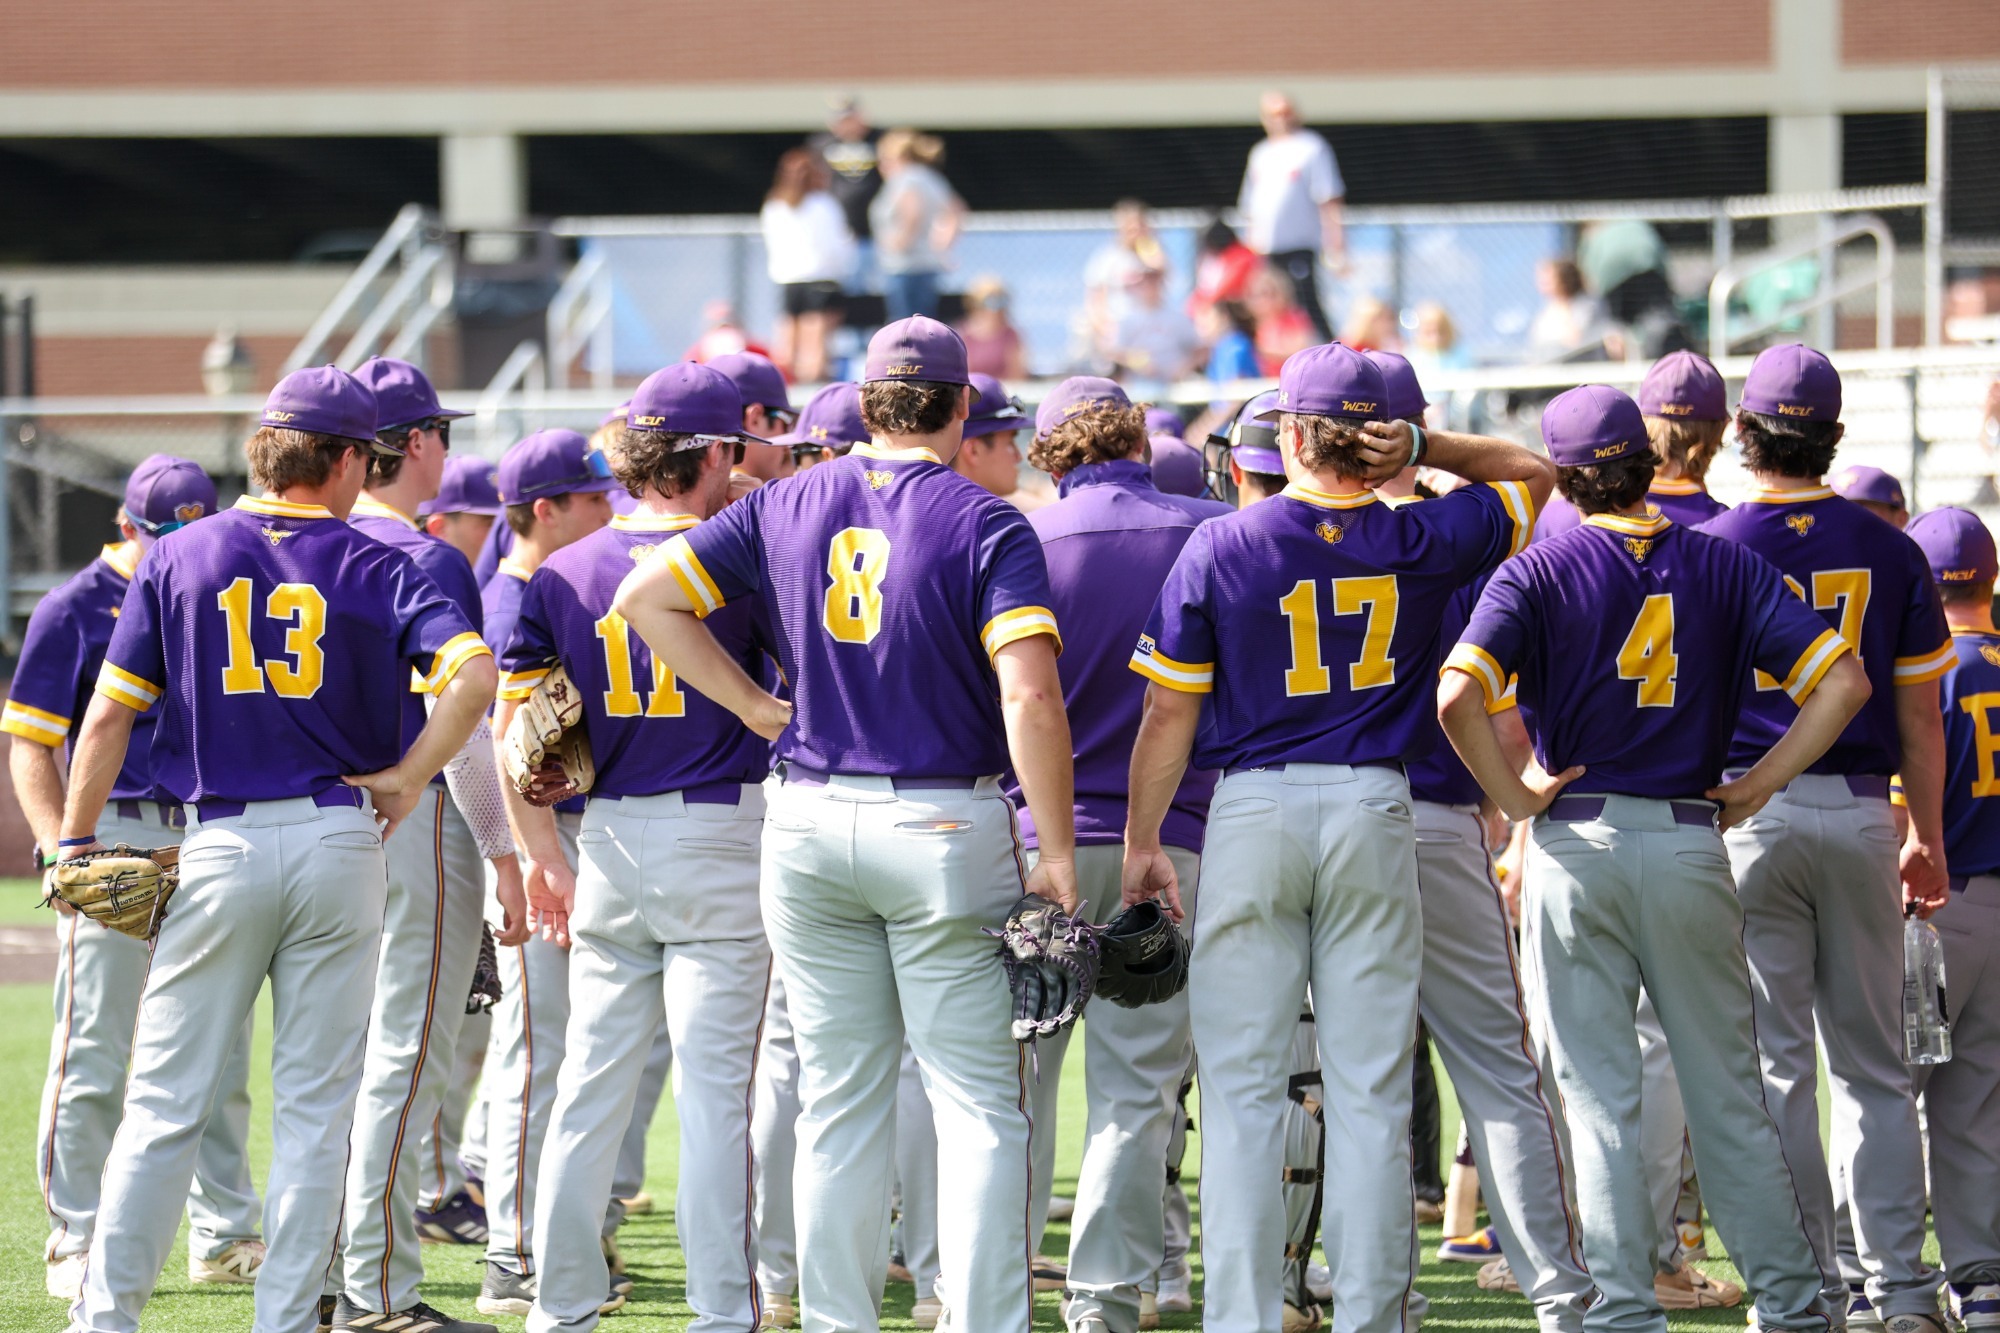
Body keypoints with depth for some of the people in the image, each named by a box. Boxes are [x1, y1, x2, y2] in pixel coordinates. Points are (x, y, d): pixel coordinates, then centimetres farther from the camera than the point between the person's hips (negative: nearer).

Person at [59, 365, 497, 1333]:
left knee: (166, 1099, 3)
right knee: (315, 1106, 5)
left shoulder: (179, 557, 4)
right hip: (339, 843, 0)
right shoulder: (374, 566, 1)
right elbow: (474, 675, -14)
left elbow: (111, 713, 1)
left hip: (220, 845, 0)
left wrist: (75, 844, 7)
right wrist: (405, 780, -4)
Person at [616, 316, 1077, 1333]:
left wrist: (757, 710, 7)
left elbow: (644, 598, 5)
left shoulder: (787, 506, 5)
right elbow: (1030, 695, -17)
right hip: (946, 828, -4)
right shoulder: (985, 524, -8)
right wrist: (1055, 854, -13)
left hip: (810, 827, 4)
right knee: (976, 1098, 0)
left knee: (840, 1096, 9)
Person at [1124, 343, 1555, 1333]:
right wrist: (1421, 450, 6)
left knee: (1243, 1090, 1)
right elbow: (1532, 475, 17)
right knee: (1370, 1092, 5)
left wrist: (1143, 844, 5)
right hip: (1374, 814, 1)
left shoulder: (1219, 548, -5)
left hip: (1253, 813, -1)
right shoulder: (1419, 543, -1)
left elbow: (1171, 711, -3)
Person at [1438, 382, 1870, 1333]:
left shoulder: (1540, 572, -3)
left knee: (1600, 1095, 2)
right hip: (1692, 841, 2)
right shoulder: (1722, 566, 5)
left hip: (1578, 839, -2)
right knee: (1727, 1093, 10)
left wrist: (1515, 794, -7)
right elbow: (1841, 680, -4)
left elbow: (1460, 697, -19)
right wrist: (1754, 789, 1)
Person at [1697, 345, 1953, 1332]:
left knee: (1775, 1062, 1)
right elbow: (1919, 715, 7)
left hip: (1748, 812, -2)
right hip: (1860, 812, 2)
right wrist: (1929, 840, 16)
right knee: (1873, 1062, 9)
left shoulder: (1707, 548, -4)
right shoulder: (1887, 551, 3)